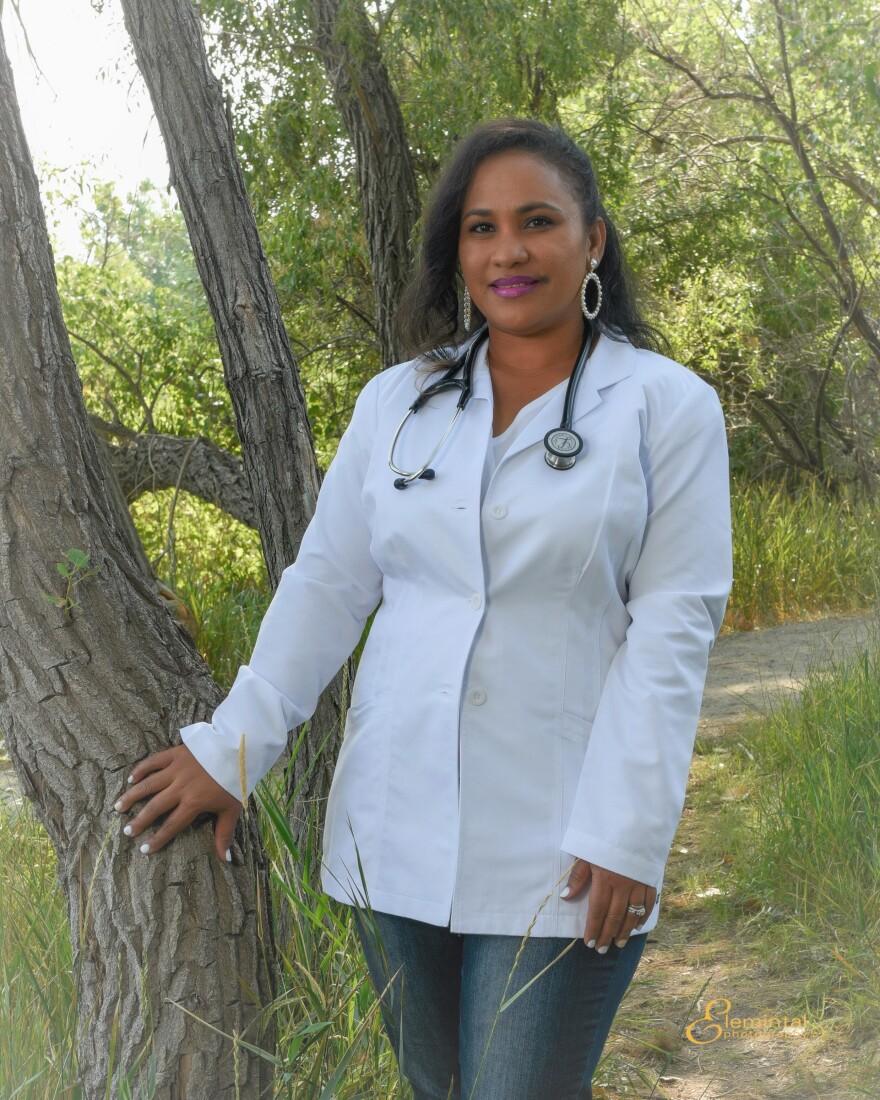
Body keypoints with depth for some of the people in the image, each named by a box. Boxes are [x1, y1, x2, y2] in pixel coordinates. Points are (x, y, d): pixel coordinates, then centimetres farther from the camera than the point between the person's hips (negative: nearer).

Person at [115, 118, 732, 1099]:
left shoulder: (668, 408, -2)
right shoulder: (395, 402, 8)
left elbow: (671, 626, -6)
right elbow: (324, 585, 11)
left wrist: (626, 833, -12)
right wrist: (228, 749, 7)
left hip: (557, 849, -4)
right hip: (395, 833, 4)